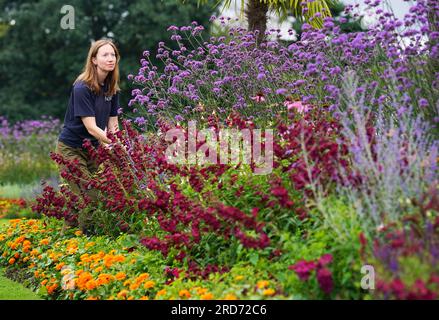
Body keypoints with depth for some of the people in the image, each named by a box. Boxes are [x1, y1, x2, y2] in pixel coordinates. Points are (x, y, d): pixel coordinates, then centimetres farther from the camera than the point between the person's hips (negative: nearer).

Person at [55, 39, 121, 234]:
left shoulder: (112, 88, 2)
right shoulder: (82, 88, -21)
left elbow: (112, 124, 3)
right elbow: (91, 128, -25)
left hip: (93, 148, 7)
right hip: (71, 149, -7)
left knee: (102, 194, 2)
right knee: (87, 197, -11)